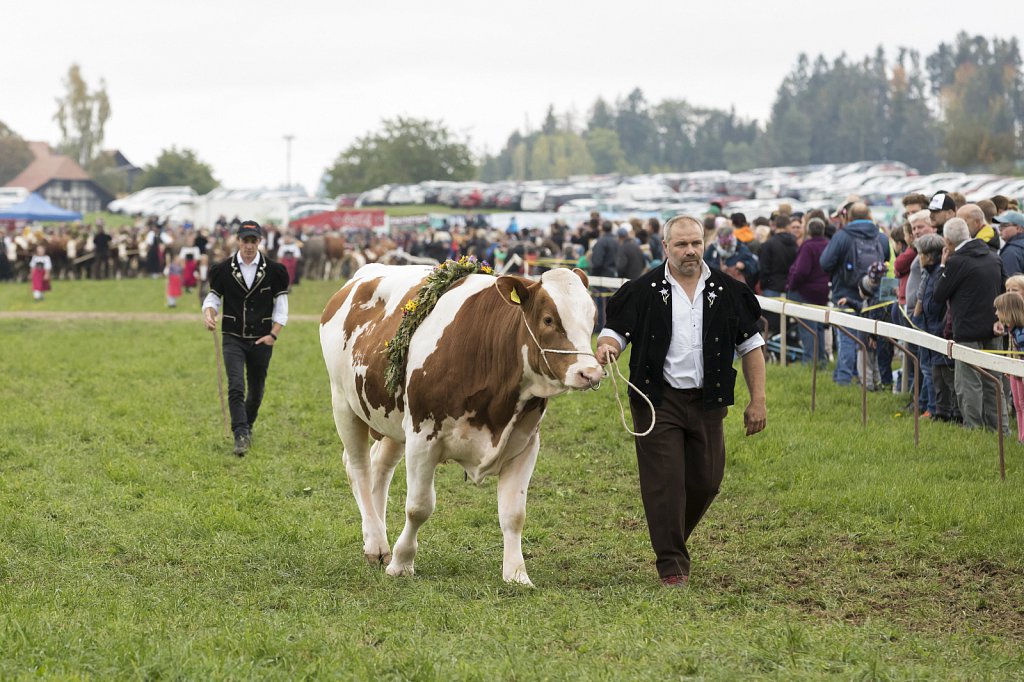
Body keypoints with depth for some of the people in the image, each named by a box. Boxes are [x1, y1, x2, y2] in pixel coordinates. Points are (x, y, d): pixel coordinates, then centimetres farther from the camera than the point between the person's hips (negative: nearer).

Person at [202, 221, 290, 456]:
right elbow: (213, 297, 7)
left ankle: (247, 426, 34)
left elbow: (281, 307, 4)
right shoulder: (224, 270, 0)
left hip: (261, 340, 1)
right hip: (233, 339, -1)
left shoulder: (273, 271, 0)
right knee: (236, 387, -17)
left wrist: (273, 334, -8)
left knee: (256, 390, 10)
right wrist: (208, 314, -16)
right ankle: (241, 436, -22)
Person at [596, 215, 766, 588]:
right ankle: (671, 564, 1)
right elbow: (616, 330, 0)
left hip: (707, 401, 3)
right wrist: (607, 347, -26)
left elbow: (750, 345, 10)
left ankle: (675, 540, 32)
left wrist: (757, 400, 4)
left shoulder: (728, 291, 5)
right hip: (658, 400, -3)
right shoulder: (643, 291, -1)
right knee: (664, 482, -7)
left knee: (705, 481, 7)